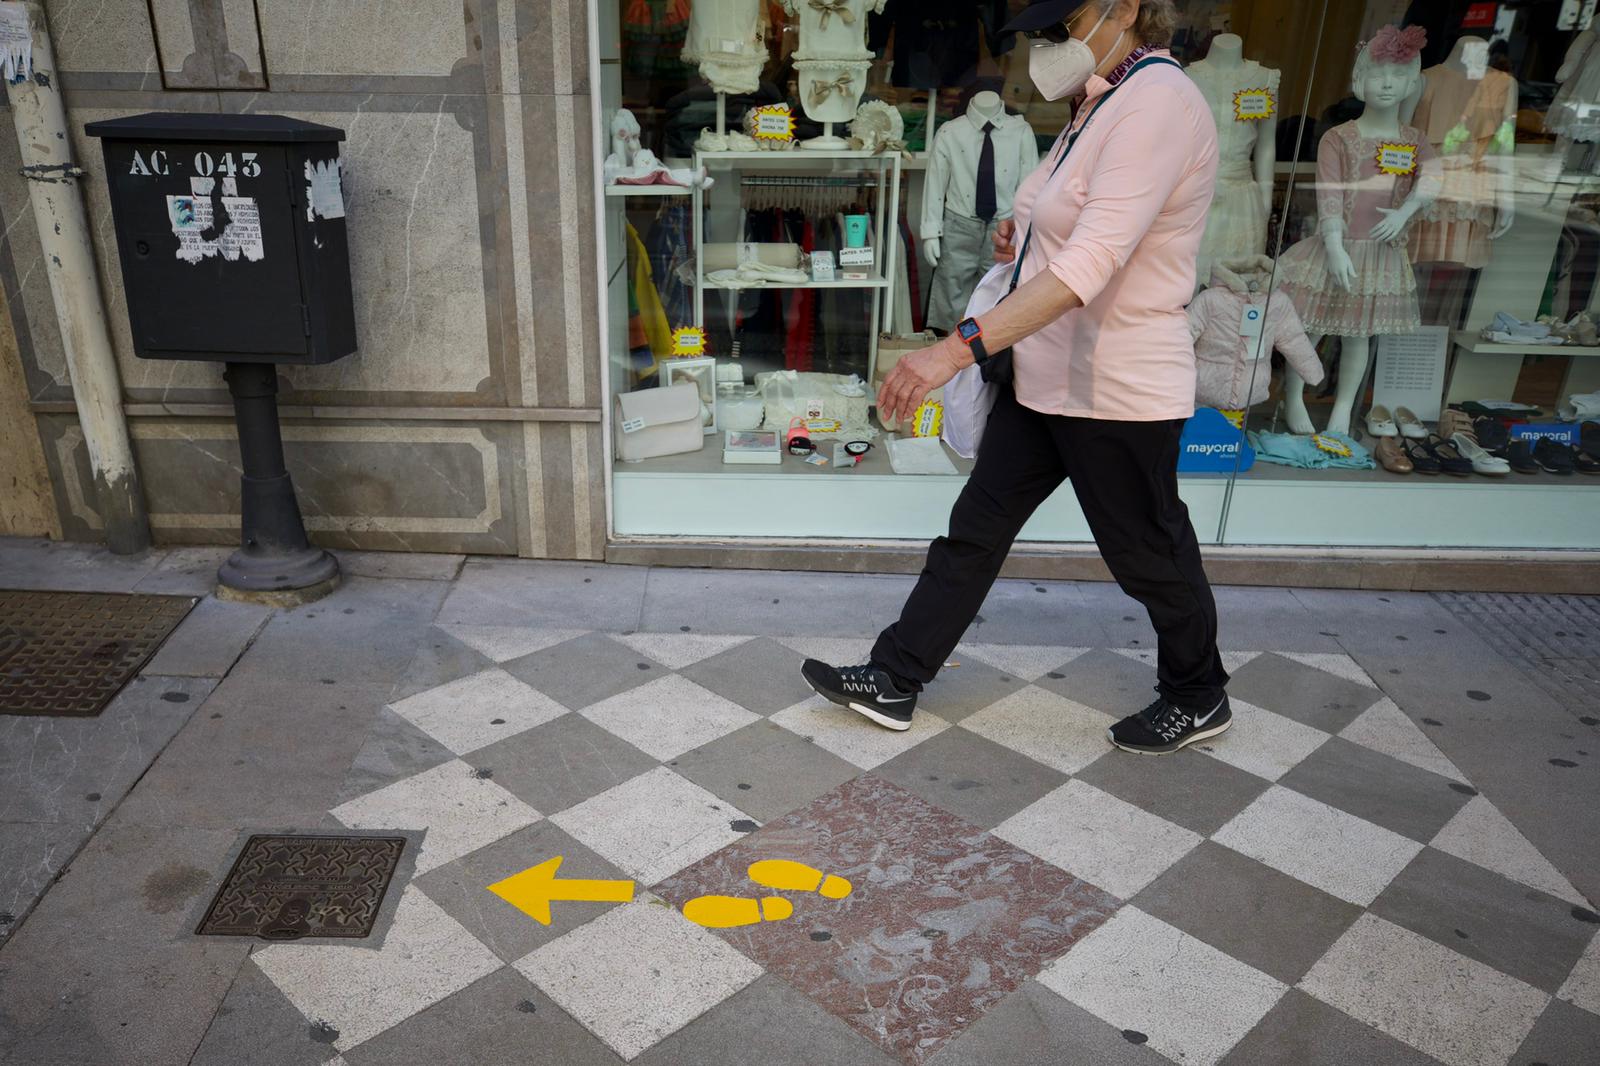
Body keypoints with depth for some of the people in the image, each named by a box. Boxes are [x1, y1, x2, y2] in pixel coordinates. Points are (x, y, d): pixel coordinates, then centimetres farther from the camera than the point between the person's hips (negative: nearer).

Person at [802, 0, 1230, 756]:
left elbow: (1091, 265, -33)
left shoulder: (1158, 103, -21)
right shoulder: (1107, 103, 10)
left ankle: (1199, 700, 34)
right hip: (1047, 378, 10)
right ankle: (896, 680, 22)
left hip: (1116, 389, -9)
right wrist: (1029, 237, 6)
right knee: (976, 528, 11)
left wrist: (959, 348, -40)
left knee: (1149, 557, 9)